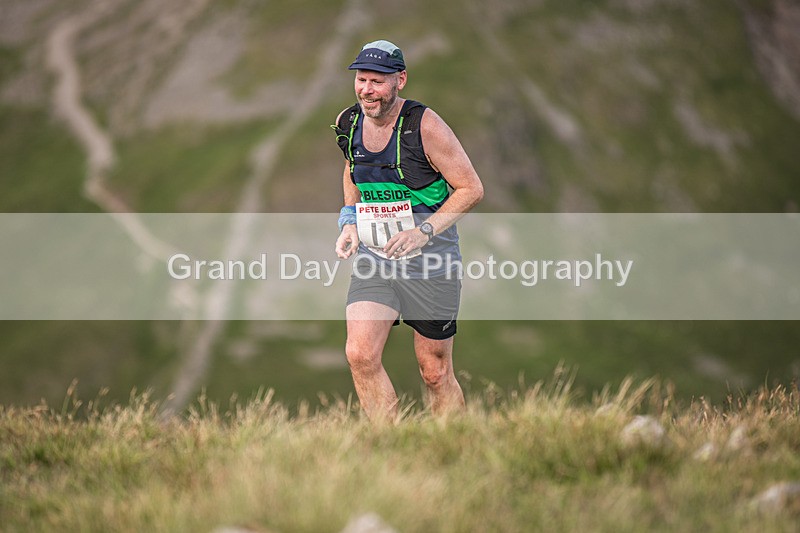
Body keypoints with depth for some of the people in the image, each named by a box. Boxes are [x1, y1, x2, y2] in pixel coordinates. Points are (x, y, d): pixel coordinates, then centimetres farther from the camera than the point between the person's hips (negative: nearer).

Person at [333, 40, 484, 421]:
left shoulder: (424, 125, -15)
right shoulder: (348, 123, 1)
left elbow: (471, 189, -11)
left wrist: (423, 232, -21)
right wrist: (350, 222, 5)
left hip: (430, 261, -4)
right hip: (373, 256, 4)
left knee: (435, 373, 3)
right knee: (360, 354, -16)